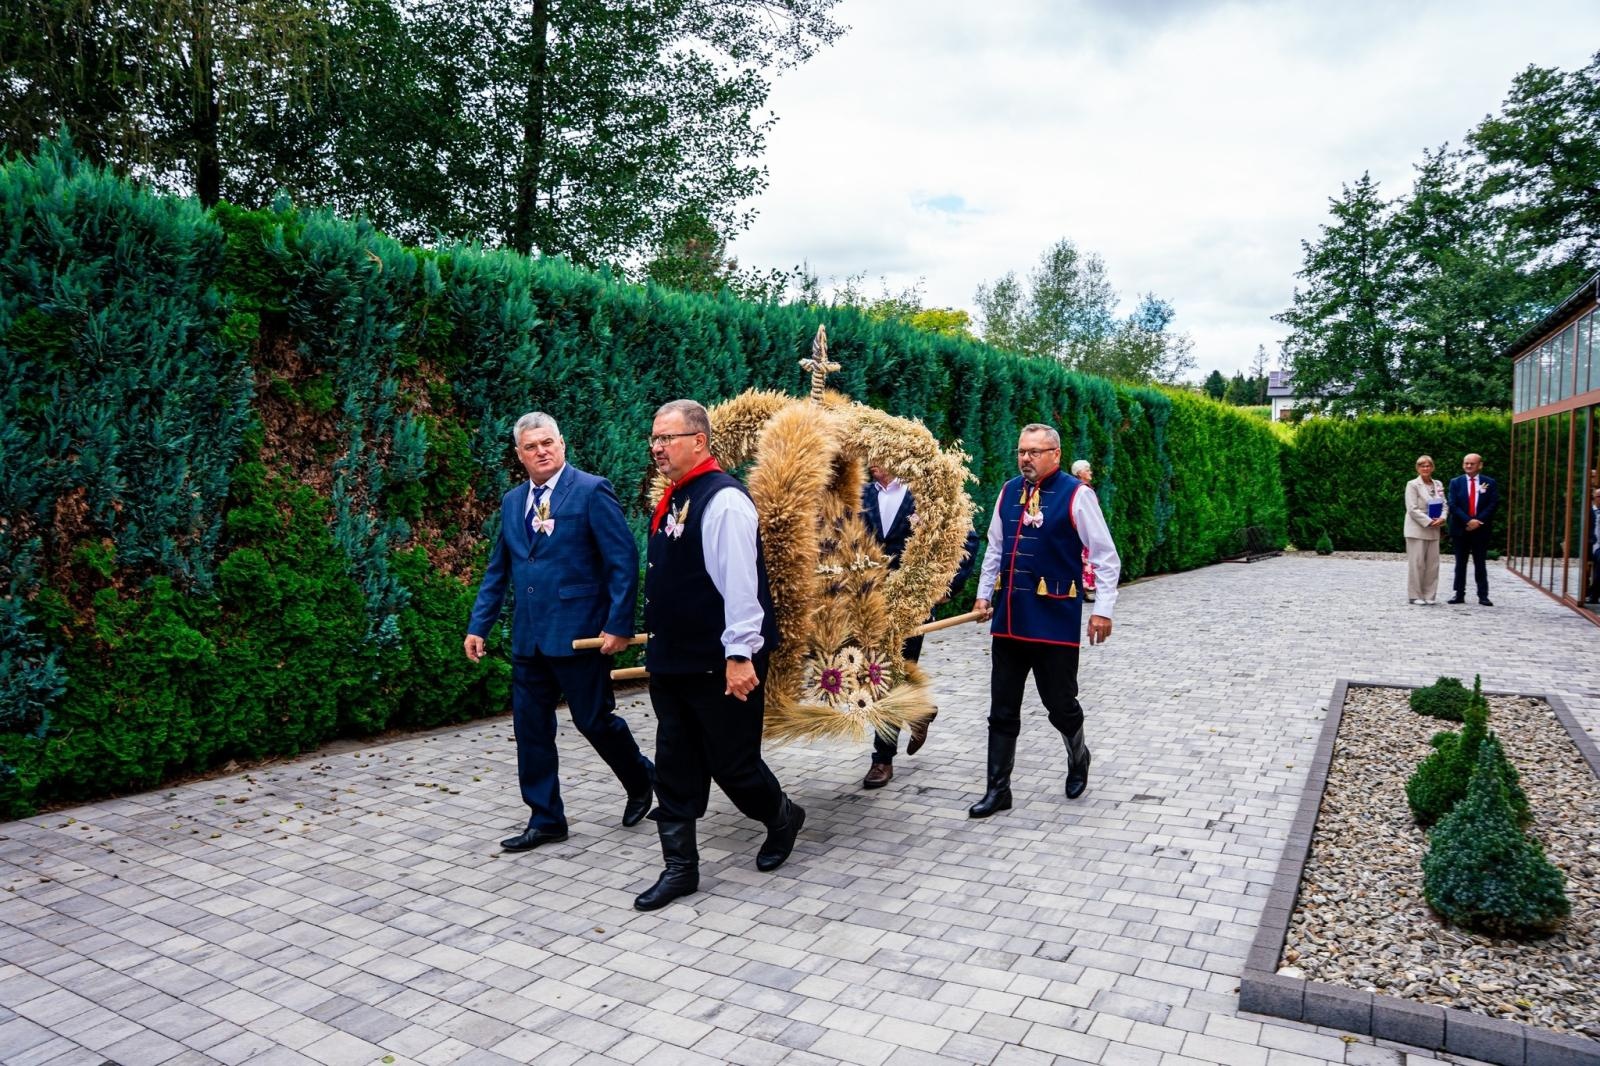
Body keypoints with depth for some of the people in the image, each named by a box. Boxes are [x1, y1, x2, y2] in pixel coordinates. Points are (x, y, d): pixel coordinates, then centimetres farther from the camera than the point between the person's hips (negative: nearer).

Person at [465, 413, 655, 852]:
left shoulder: (591, 491, -8)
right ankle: (545, 819, 22)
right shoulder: (512, 502, 12)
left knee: (595, 719, 4)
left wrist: (618, 625, -17)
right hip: (528, 636, 6)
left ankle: (642, 780, 31)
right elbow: (497, 570, 17)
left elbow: (623, 560, -12)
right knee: (531, 729, 8)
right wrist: (478, 625, 10)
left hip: (578, 631, -6)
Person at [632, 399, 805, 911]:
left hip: (721, 666, -9)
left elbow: (740, 585, -23)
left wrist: (740, 656, -24)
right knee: (674, 769, 11)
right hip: (672, 662, 9)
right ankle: (680, 868, 22)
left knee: (732, 763, 6)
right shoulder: (673, 500, 11)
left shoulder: (723, 500, -17)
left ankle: (782, 817, 34)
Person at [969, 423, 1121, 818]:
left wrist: (1103, 609, -10)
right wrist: (984, 593, 17)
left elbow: (1106, 557, -7)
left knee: (1060, 704, 8)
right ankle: (998, 790, 19)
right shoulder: (1009, 491, 8)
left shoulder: (1076, 494, -9)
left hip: (1055, 619, -5)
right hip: (1008, 617, 5)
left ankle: (1078, 757, 40)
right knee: (1002, 710, 9)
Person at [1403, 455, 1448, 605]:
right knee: (1417, 563, -3)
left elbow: (1444, 504, 11)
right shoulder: (1412, 484, -6)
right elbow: (1412, 509, -11)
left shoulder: (1438, 484, 12)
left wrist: (1442, 518, -8)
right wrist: (1429, 521, -17)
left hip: (1433, 530, 5)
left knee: (1432, 564, 6)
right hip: (1417, 529, -5)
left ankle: (1429, 596, 14)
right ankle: (1415, 596, 4)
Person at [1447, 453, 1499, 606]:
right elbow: (1453, 505, -5)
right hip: (1460, 529, 0)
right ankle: (1459, 594, 9)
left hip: (1480, 529, 0)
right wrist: (1468, 521, -16)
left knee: (1480, 564, 4)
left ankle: (1483, 595, 7)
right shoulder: (1455, 482, 4)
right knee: (1460, 563, 5)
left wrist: (1478, 521, -14)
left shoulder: (1490, 483, 4)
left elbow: (1493, 504, -3)